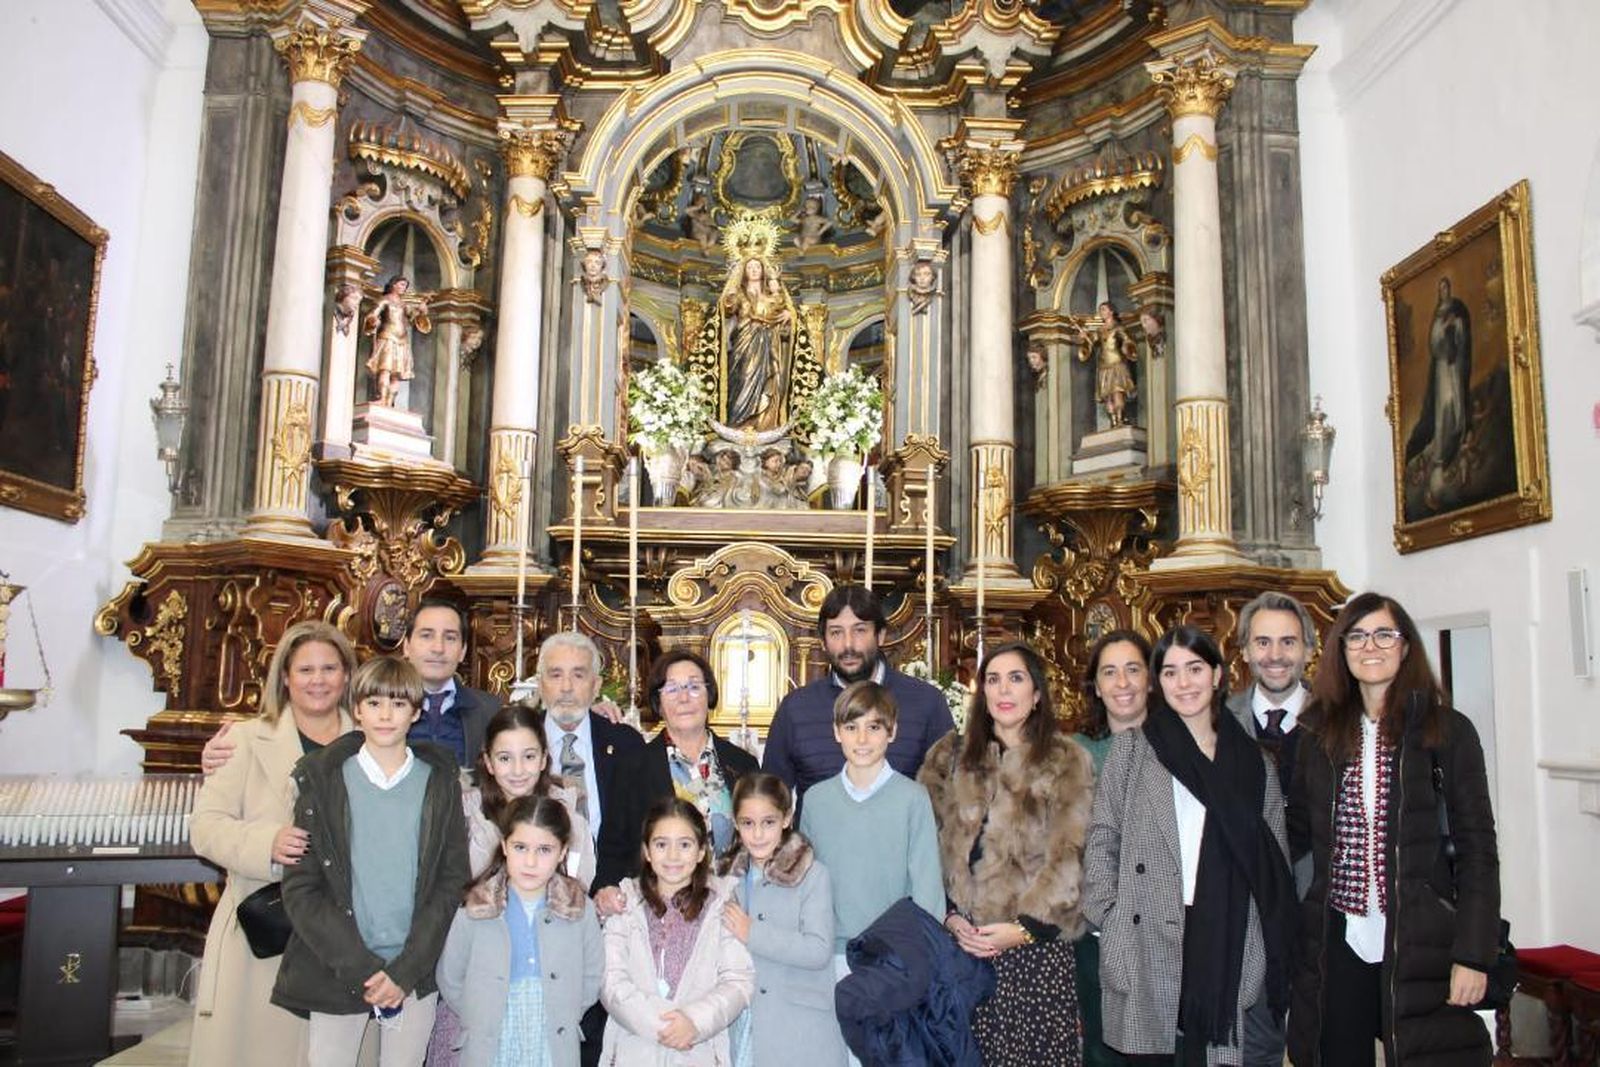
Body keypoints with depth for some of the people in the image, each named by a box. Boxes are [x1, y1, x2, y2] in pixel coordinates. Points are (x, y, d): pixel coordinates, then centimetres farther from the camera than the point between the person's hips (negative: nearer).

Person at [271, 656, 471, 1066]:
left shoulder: (439, 782, 2)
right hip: (336, 972, 0)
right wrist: (361, 968, -10)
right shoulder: (322, 779, 0)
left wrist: (406, 970, -9)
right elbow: (300, 889, -3)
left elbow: (453, 879, 1)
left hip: (416, 975, 1)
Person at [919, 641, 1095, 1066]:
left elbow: (1069, 858, -4)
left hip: (1036, 942, -2)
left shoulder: (1068, 762, 2)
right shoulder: (949, 756, 10)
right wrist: (948, 917, -5)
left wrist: (1025, 927, -11)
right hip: (961, 940, 2)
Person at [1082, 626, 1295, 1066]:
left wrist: (1276, 955, 5)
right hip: (1148, 942, -1)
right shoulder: (1133, 747, 6)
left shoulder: (1253, 761, 12)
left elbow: (1274, 861, 13)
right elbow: (1102, 838, 3)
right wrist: (1108, 917, -7)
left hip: (1229, 944, 2)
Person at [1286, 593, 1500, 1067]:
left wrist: (1473, 954, -9)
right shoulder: (1321, 731, 6)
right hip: (1337, 942, 3)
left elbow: (1477, 846, -4)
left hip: (1418, 945, -3)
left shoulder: (1447, 729, -3)